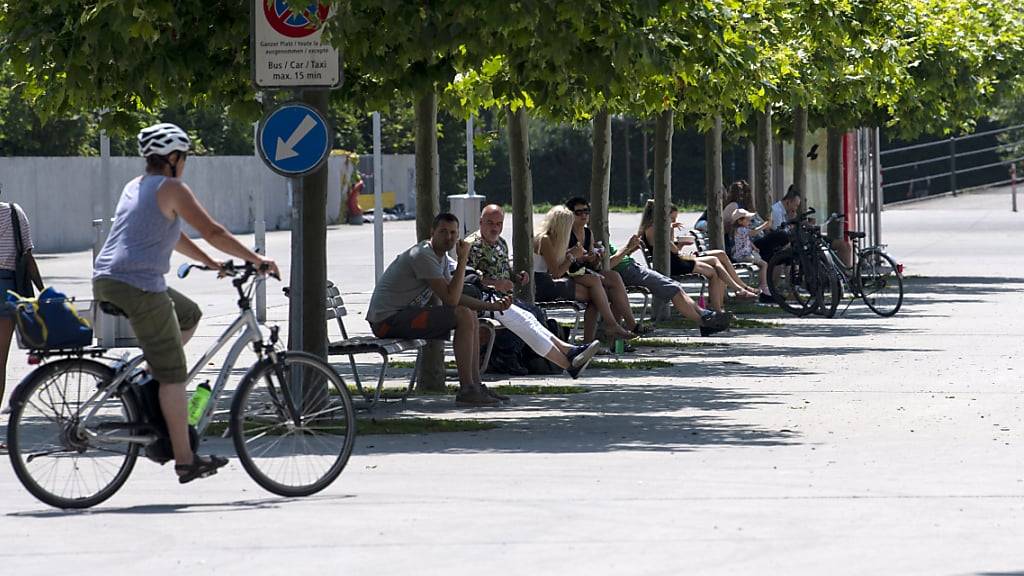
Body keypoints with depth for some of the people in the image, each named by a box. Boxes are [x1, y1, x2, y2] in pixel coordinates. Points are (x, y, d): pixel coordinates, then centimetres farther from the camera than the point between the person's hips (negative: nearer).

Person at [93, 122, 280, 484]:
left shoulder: (135, 187, 22)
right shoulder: (172, 189, -4)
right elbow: (212, 232, -7)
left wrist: (213, 263, 32)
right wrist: (256, 260, 2)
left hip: (106, 281, 9)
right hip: (139, 286, -9)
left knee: (190, 316, 28)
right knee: (174, 374, -4)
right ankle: (185, 461, -5)